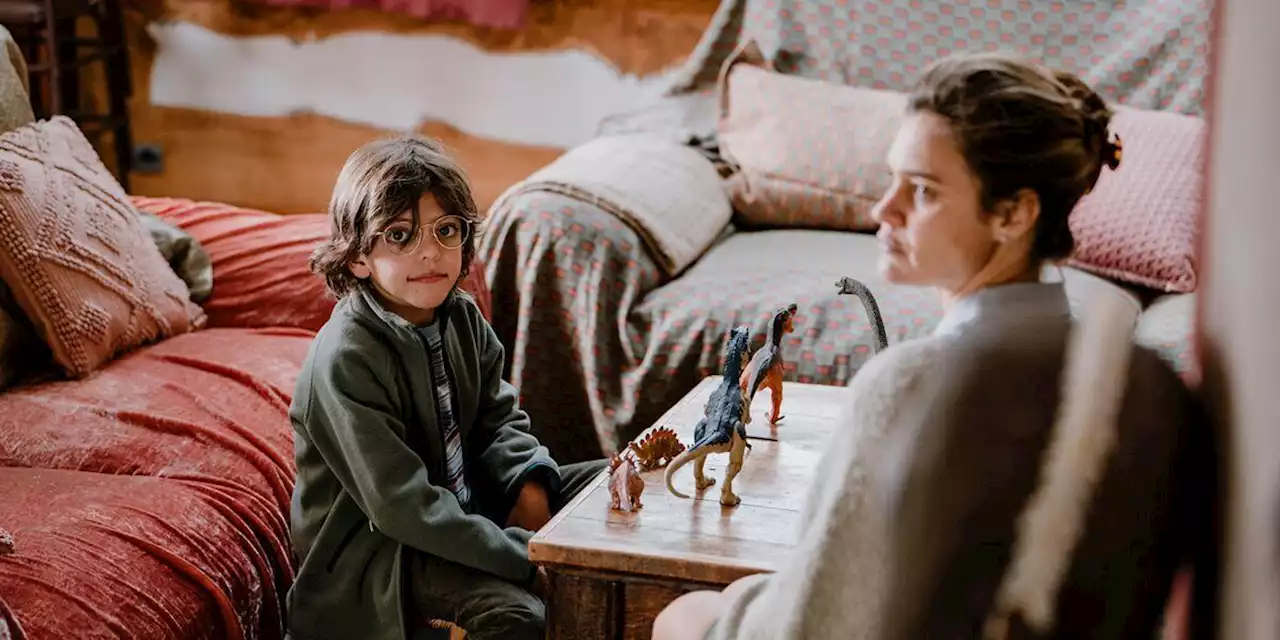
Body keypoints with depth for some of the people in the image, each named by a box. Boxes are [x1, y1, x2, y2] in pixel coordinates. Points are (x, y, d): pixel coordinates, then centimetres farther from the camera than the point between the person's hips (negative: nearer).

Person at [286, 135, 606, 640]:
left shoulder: (462, 317, -2)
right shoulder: (344, 360, -27)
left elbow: (499, 416, 11)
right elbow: (402, 505, -29)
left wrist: (529, 484, -12)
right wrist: (527, 556, -29)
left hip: (466, 498, 8)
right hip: (374, 543, -8)